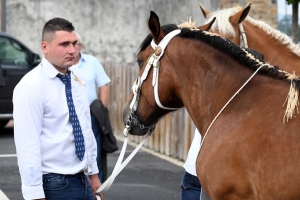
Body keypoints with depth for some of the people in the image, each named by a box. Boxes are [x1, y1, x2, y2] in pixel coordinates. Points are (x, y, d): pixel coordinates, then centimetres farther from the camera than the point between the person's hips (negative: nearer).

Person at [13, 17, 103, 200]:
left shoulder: (77, 78, 7)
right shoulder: (31, 87, -15)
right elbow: (28, 145, -18)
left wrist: (93, 173, 15)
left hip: (83, 180, 7)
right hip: (54, 185, -7)